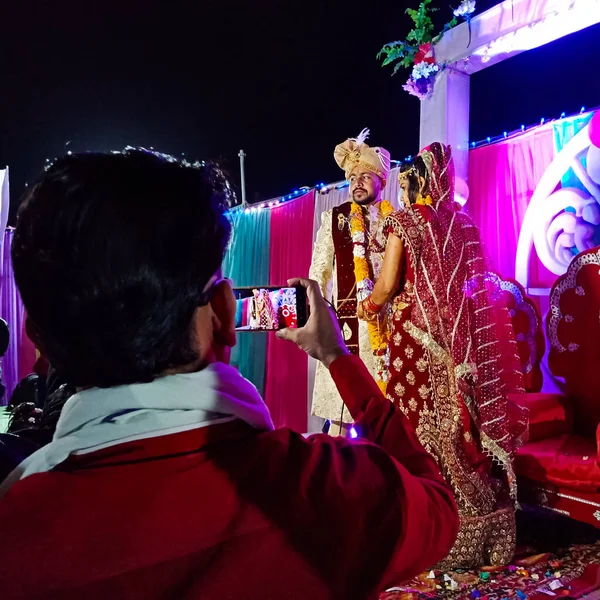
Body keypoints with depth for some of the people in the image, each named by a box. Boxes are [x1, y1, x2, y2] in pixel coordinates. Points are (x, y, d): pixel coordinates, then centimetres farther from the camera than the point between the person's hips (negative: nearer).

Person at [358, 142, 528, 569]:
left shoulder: (406, 221, -6)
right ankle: (479, 534, 22)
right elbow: (472, 284, 13)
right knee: (464, 419, 11)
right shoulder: (464, 223, 10)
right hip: (462, 335, 6)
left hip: (420, 333, -6)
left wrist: (368, 307, 11)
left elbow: (387, 286, -8)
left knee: (425, 424, 1)